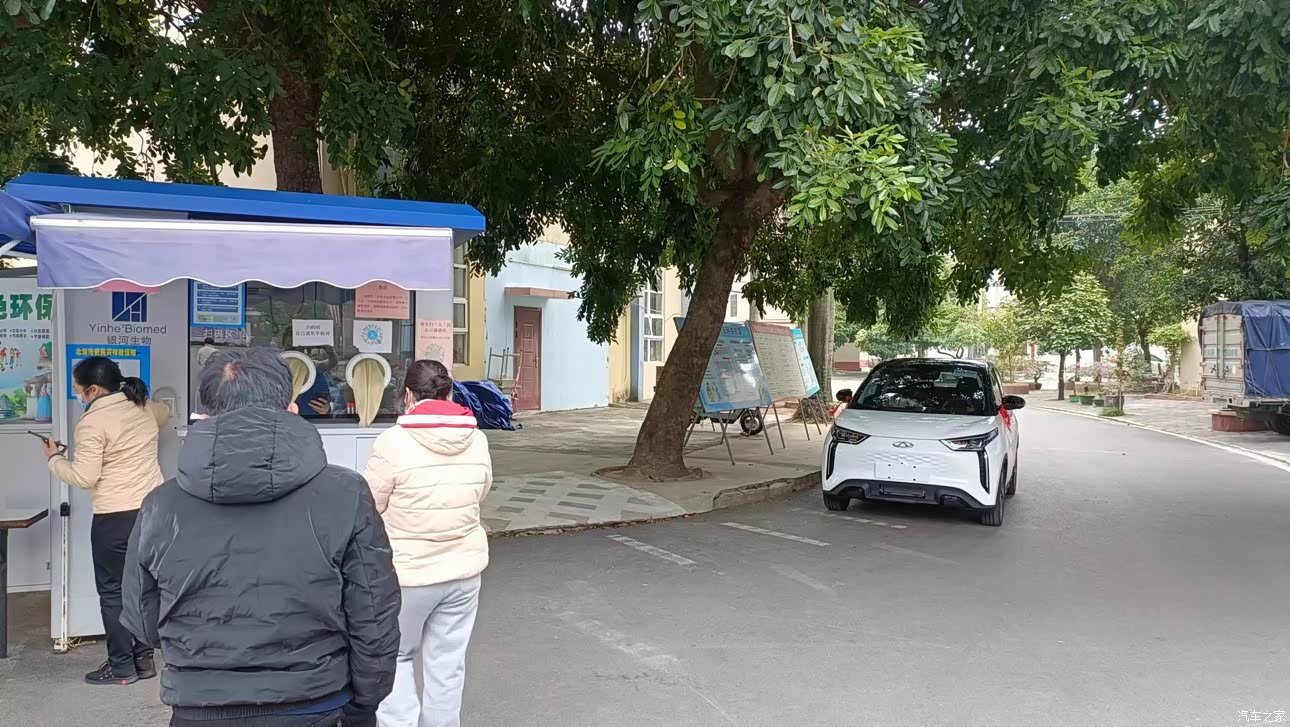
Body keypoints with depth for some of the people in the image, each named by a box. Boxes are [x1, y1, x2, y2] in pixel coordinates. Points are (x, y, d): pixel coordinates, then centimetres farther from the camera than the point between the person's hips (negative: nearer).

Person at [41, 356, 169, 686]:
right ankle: (144, 660, 21)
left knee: (112, 592, 6)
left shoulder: (93, 421, -13)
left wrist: (54, 458, 2)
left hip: (115, 517, -7)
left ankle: (122, 667, 11)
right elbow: (165, 413, 32)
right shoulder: (145, 408, 7)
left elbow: (84, 477, -14)